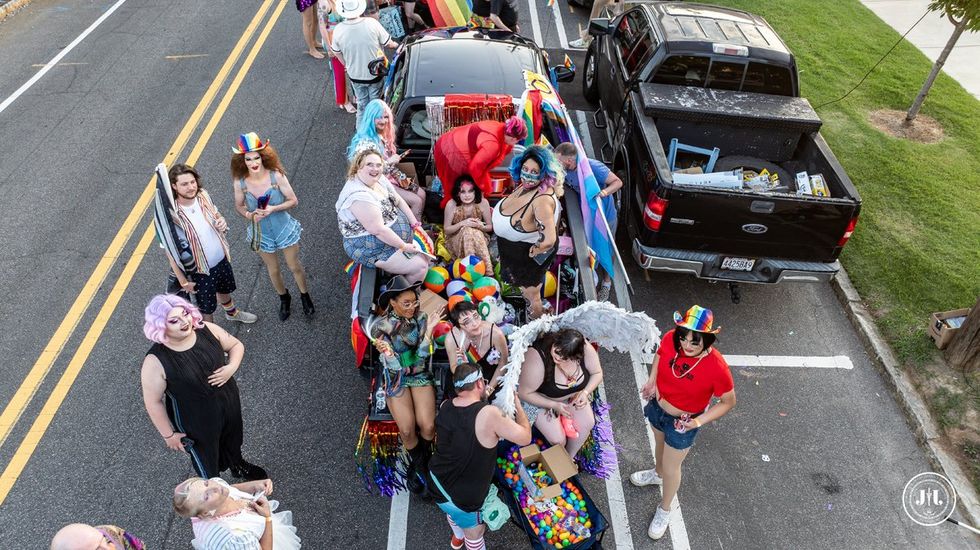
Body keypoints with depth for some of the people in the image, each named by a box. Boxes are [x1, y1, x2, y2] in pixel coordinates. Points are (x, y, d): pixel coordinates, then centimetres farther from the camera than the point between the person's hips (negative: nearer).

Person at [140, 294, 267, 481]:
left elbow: (236, 345, -2)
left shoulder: (206, 330, -19)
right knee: (207, 464, 23)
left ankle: (238, 466, 67)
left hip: (229, 403, 4)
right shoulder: (155, 362, -30)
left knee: (233, 441, 34)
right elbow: (153, 402, -18)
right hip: (196, 423, -4)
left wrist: (231, 367, -20)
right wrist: (169, 435, -9)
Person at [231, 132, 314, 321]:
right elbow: (239, 206, 0)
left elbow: (294, 201, -14)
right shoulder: (240, 182, -17)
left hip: (284, 229, -2)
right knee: (273, 271, 21)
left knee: (294, 266, 15)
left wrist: (273, 209, -29)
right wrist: (249, 215, -22)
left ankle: (305, 296, 44)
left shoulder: (276, 176, -23)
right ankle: (284, 298, 49)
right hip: (262, 233, 2)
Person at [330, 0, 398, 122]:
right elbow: (389, 44, -11)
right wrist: (395, 45, 14)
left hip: (355, 76, 2)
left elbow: (337, 53, -1)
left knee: (362, 105, 21)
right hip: (375, 74, -2)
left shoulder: (338, 30, -17)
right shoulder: (372, 23, -24)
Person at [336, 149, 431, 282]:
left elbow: (399, 201, 6)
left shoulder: (378, 179, -2)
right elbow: (378, 230, -31)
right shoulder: (358, 195, -30)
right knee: (420, 266, -13)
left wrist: (416, 225, -2)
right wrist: (404, 246, -22)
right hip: (373, 248, -10)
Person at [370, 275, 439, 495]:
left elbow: (421, 356, -15)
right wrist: (386, 352, -36)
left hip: (420, 375, 1)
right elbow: (394, 366, -16)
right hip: (396, 378, -1)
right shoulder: (380, 327, -14)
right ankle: (418, 462, 16)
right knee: (407, 430, -16)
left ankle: (422, 460, 16)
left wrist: (429, 331, -27)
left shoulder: (421, 317, -10)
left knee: (427, 426, -16)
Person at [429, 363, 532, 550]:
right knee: (475, 535, 22)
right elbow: (525, 438, -16)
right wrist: (518, 406, -2)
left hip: (437, 483, 7)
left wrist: (480, 399, 15)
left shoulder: (444, 406, -8)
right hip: (463, 498, -7)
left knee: (453, 511, 38)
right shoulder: (489, 414, -27)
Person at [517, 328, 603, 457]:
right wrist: (554, 405, -28)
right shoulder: (537, 359, -40)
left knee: (587, 423, -9)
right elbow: (525, 393, -25)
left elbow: (597, 373, -8)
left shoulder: (585, 349, -29)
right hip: (541, 400, -4)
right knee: (557, 439, -12)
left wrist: (585, 392, -24)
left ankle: (569, 457, 20)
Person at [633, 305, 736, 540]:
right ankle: (657, 473, 66)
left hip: (682, 422, -4)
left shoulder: (717, 368, -35)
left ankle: (665, 509, 45)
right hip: (657, 407, 4)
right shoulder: (670, 338, -26)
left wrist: (699, 421, -26)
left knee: (671, 468, 17)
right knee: (660, 443, 33)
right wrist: (652, 380, -13)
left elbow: (729, 402, -17)